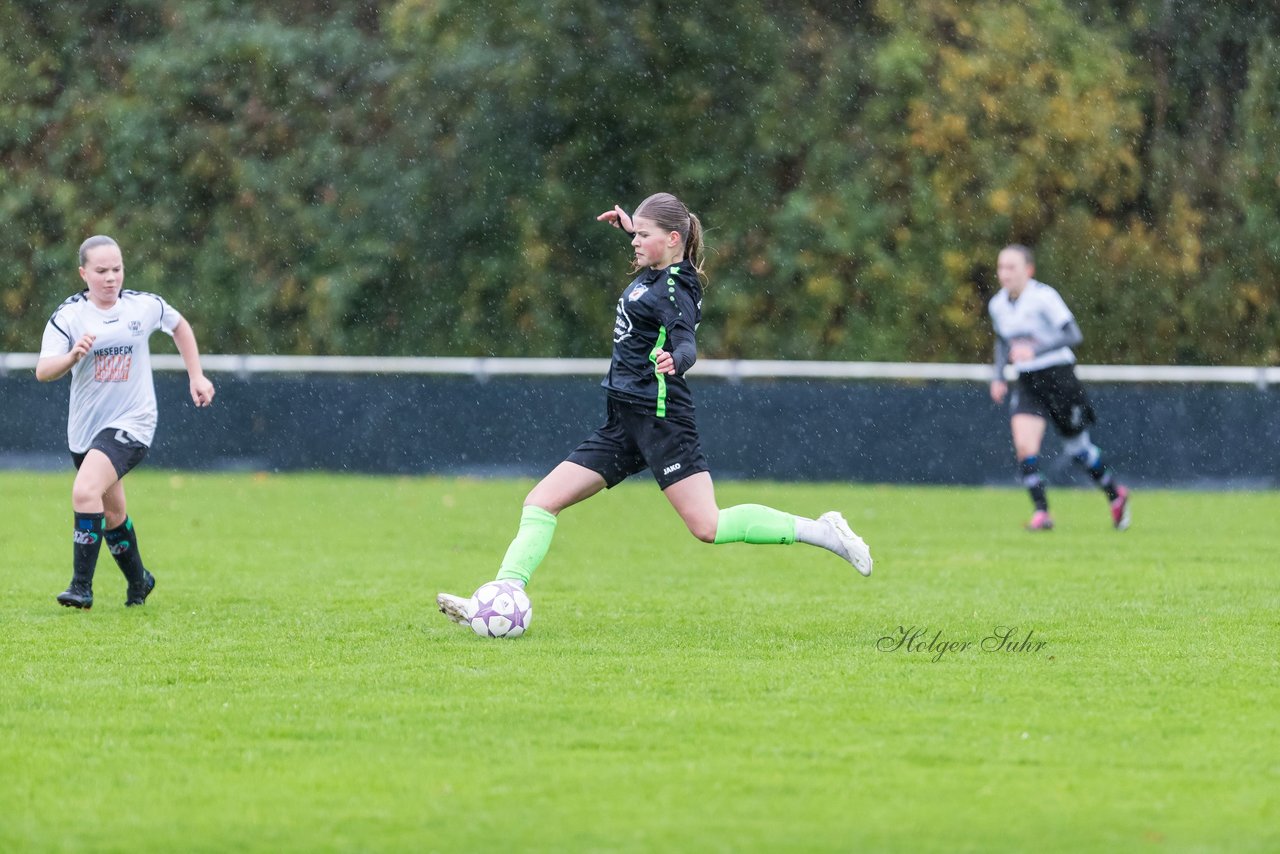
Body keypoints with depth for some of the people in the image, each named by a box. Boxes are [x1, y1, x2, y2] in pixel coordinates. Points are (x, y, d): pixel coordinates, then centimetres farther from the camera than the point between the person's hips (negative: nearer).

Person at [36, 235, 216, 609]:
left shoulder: (145, 306, -4)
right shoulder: (68, 315, -8)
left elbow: (179, 326, 18)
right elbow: (42, 371, -17)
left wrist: (197, 376, 14)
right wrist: (72, 357, -36)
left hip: (131, 424, -3)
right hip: (85, 429, 3)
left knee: (86, 492, -25)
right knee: (112, 515, 17)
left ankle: (82, 587, -21)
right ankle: (138, 581, 42)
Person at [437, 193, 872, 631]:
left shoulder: (673, 290, -14)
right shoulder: (654, 275, 12)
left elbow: (687, 343, -31)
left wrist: (674, 360, -52)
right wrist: (629, 225, 35)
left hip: (661, 420, -10)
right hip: (624, 424, 10)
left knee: (707, 526, -17)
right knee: (541, 502, 1)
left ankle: (820, 531, -8)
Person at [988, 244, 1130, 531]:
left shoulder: (1044, 297, -17)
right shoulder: (997, 305, 3)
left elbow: (1073, 334, -20)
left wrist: (1035, 349, -31)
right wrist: (998, 377, 7)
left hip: (1058, 376, -5)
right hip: (1027, 383, 5)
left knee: (1076, 446, 8)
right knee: (1024, 445, -16)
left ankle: (1116, 494, 32)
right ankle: (1041, 513, -13)